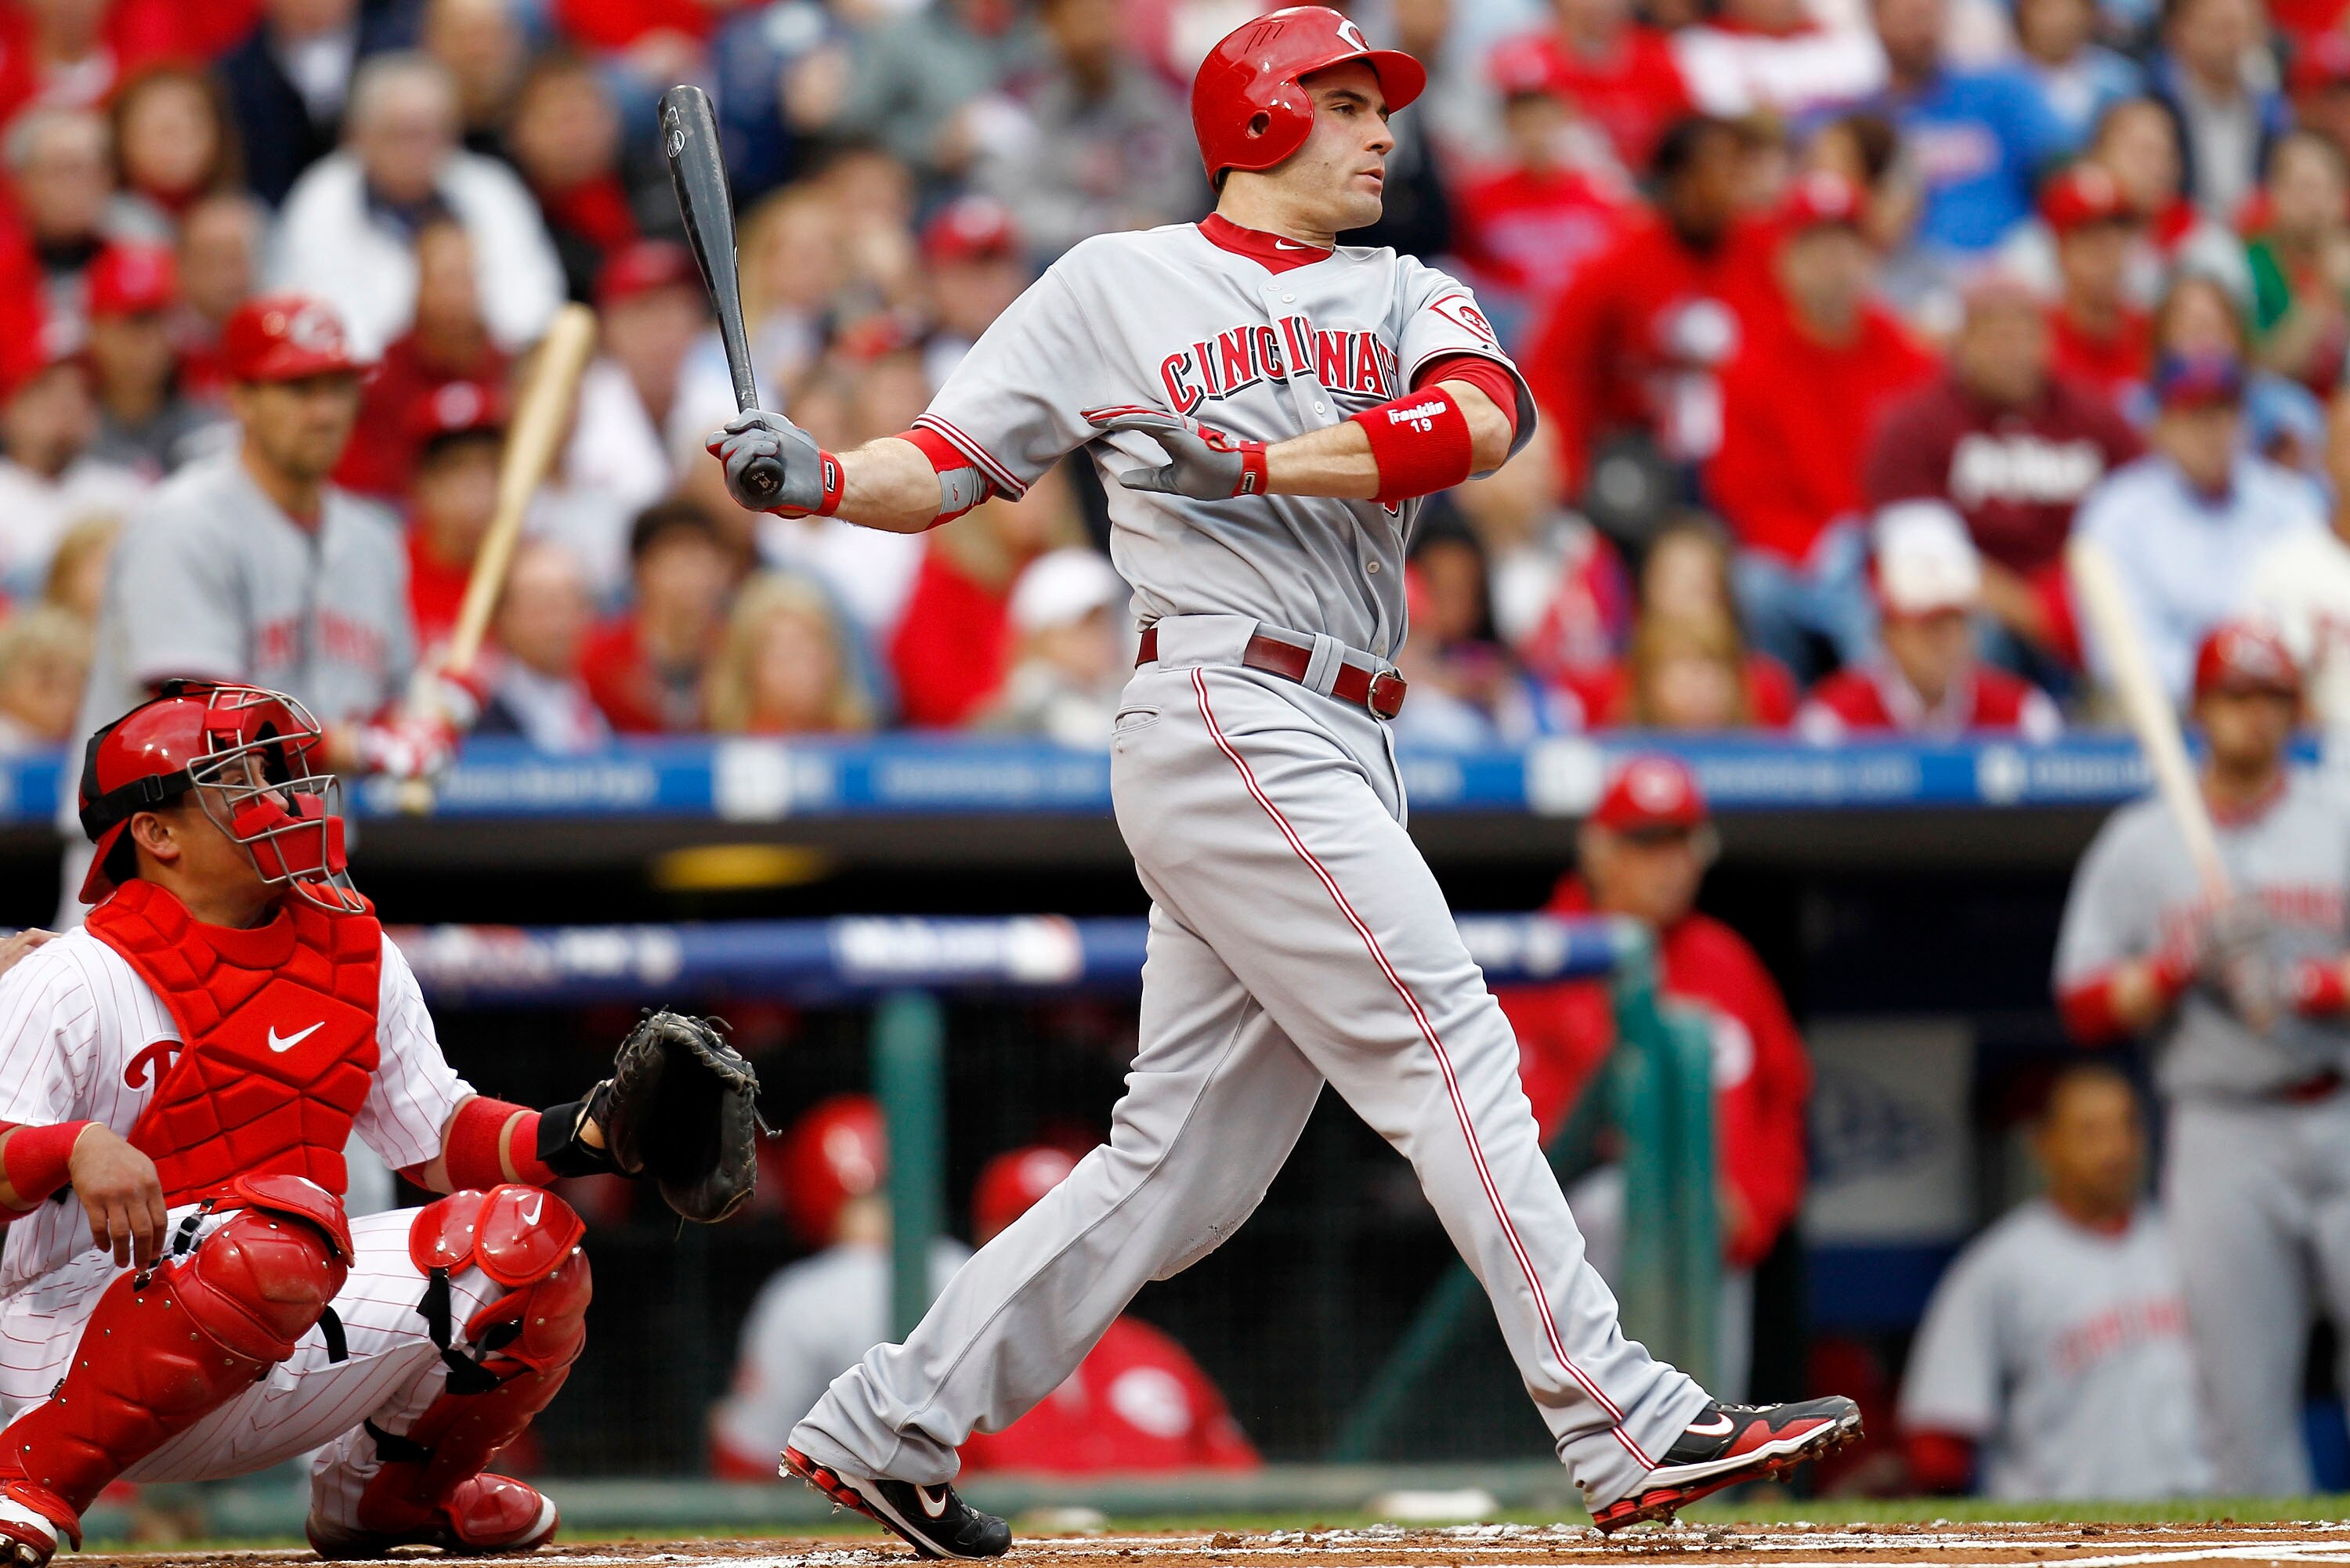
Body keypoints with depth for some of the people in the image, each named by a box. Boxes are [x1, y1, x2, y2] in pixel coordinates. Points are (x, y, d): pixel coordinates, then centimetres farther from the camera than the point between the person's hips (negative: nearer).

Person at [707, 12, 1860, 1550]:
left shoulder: (1407, 300, 18)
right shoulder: (1117, 285, 7)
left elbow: (1486, 422, -4)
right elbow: (946, 463, 7)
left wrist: (1249, 460, -17)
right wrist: (820, 477, -14)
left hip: (1339, 759, 6)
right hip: (1227, 717, -6)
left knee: (1186, 1162, 6)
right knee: (1449, 1046, -14)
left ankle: (889, 1425, 13)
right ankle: (1629, 1426, -18)